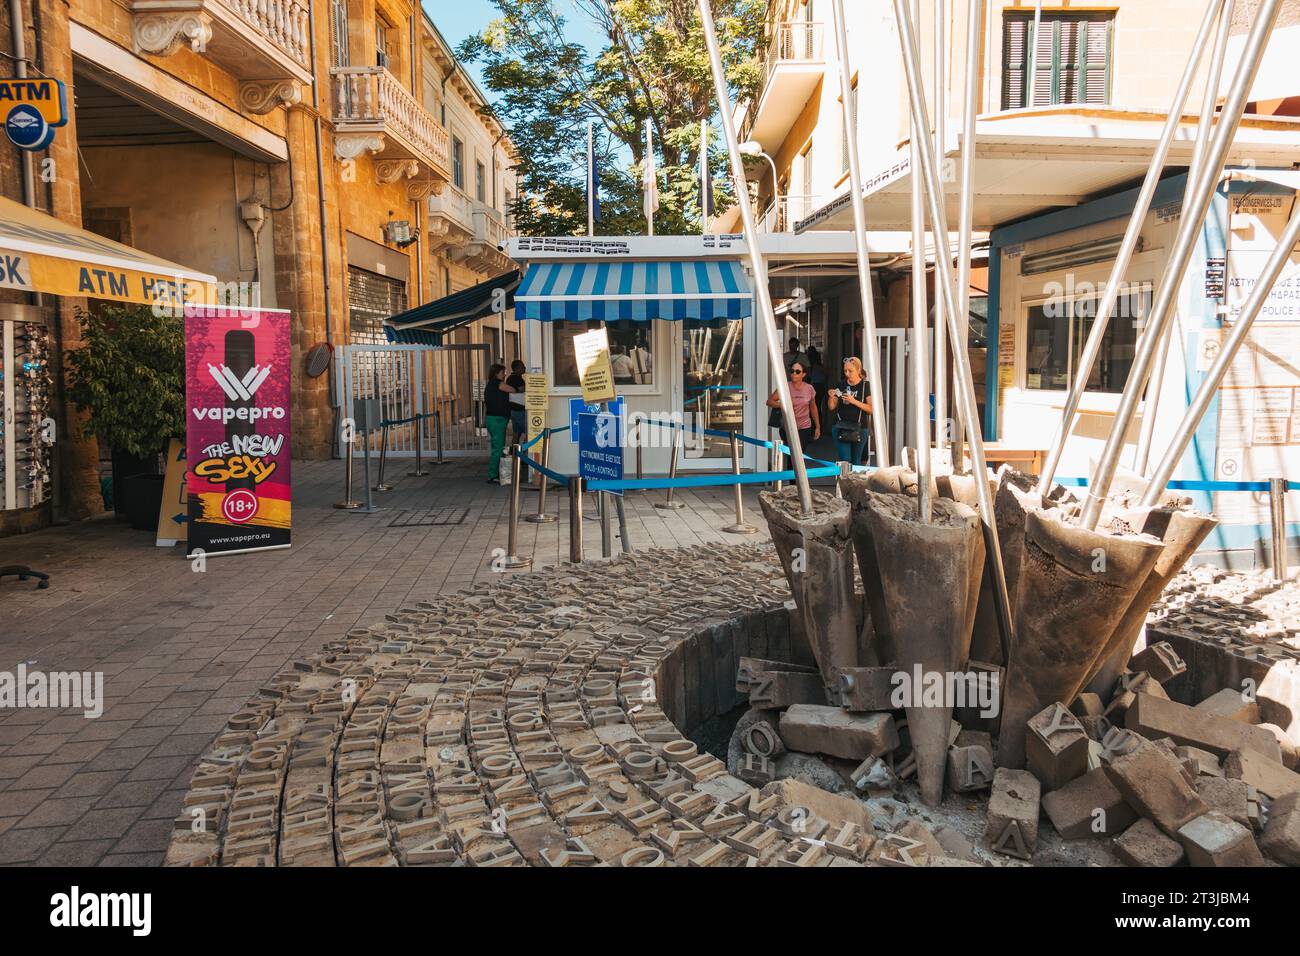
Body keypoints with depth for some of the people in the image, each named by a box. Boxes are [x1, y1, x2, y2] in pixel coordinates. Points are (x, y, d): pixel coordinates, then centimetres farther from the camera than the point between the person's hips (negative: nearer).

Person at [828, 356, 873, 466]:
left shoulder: (865, 386, -2)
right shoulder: (841, 384, 7)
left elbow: (871, 409, -9)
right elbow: (832, 407, 12)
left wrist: (854, 401, -19)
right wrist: (831, 397, -9)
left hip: (859, 428, -2)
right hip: (840, 427, 2)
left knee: (856, 461, 8)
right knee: (845, 461, -5)